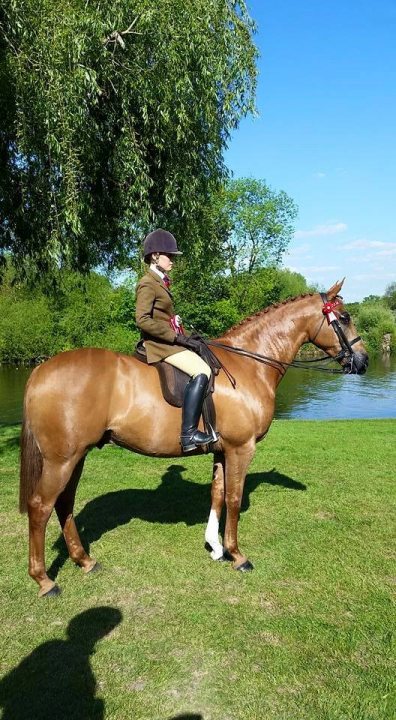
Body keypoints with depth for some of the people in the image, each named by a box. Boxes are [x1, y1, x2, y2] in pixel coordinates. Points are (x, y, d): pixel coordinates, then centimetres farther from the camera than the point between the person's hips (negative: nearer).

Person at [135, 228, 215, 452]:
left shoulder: (161, 282, 18)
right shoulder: (148, 284, -10)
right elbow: (143, 320, -21)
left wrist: (184, 337, 9)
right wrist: (176, 336, -21)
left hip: (171, 341, 10)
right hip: (160, 344, -10)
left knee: (207, 364, 10)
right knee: (202, 372, -25)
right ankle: (189, 433, -25)